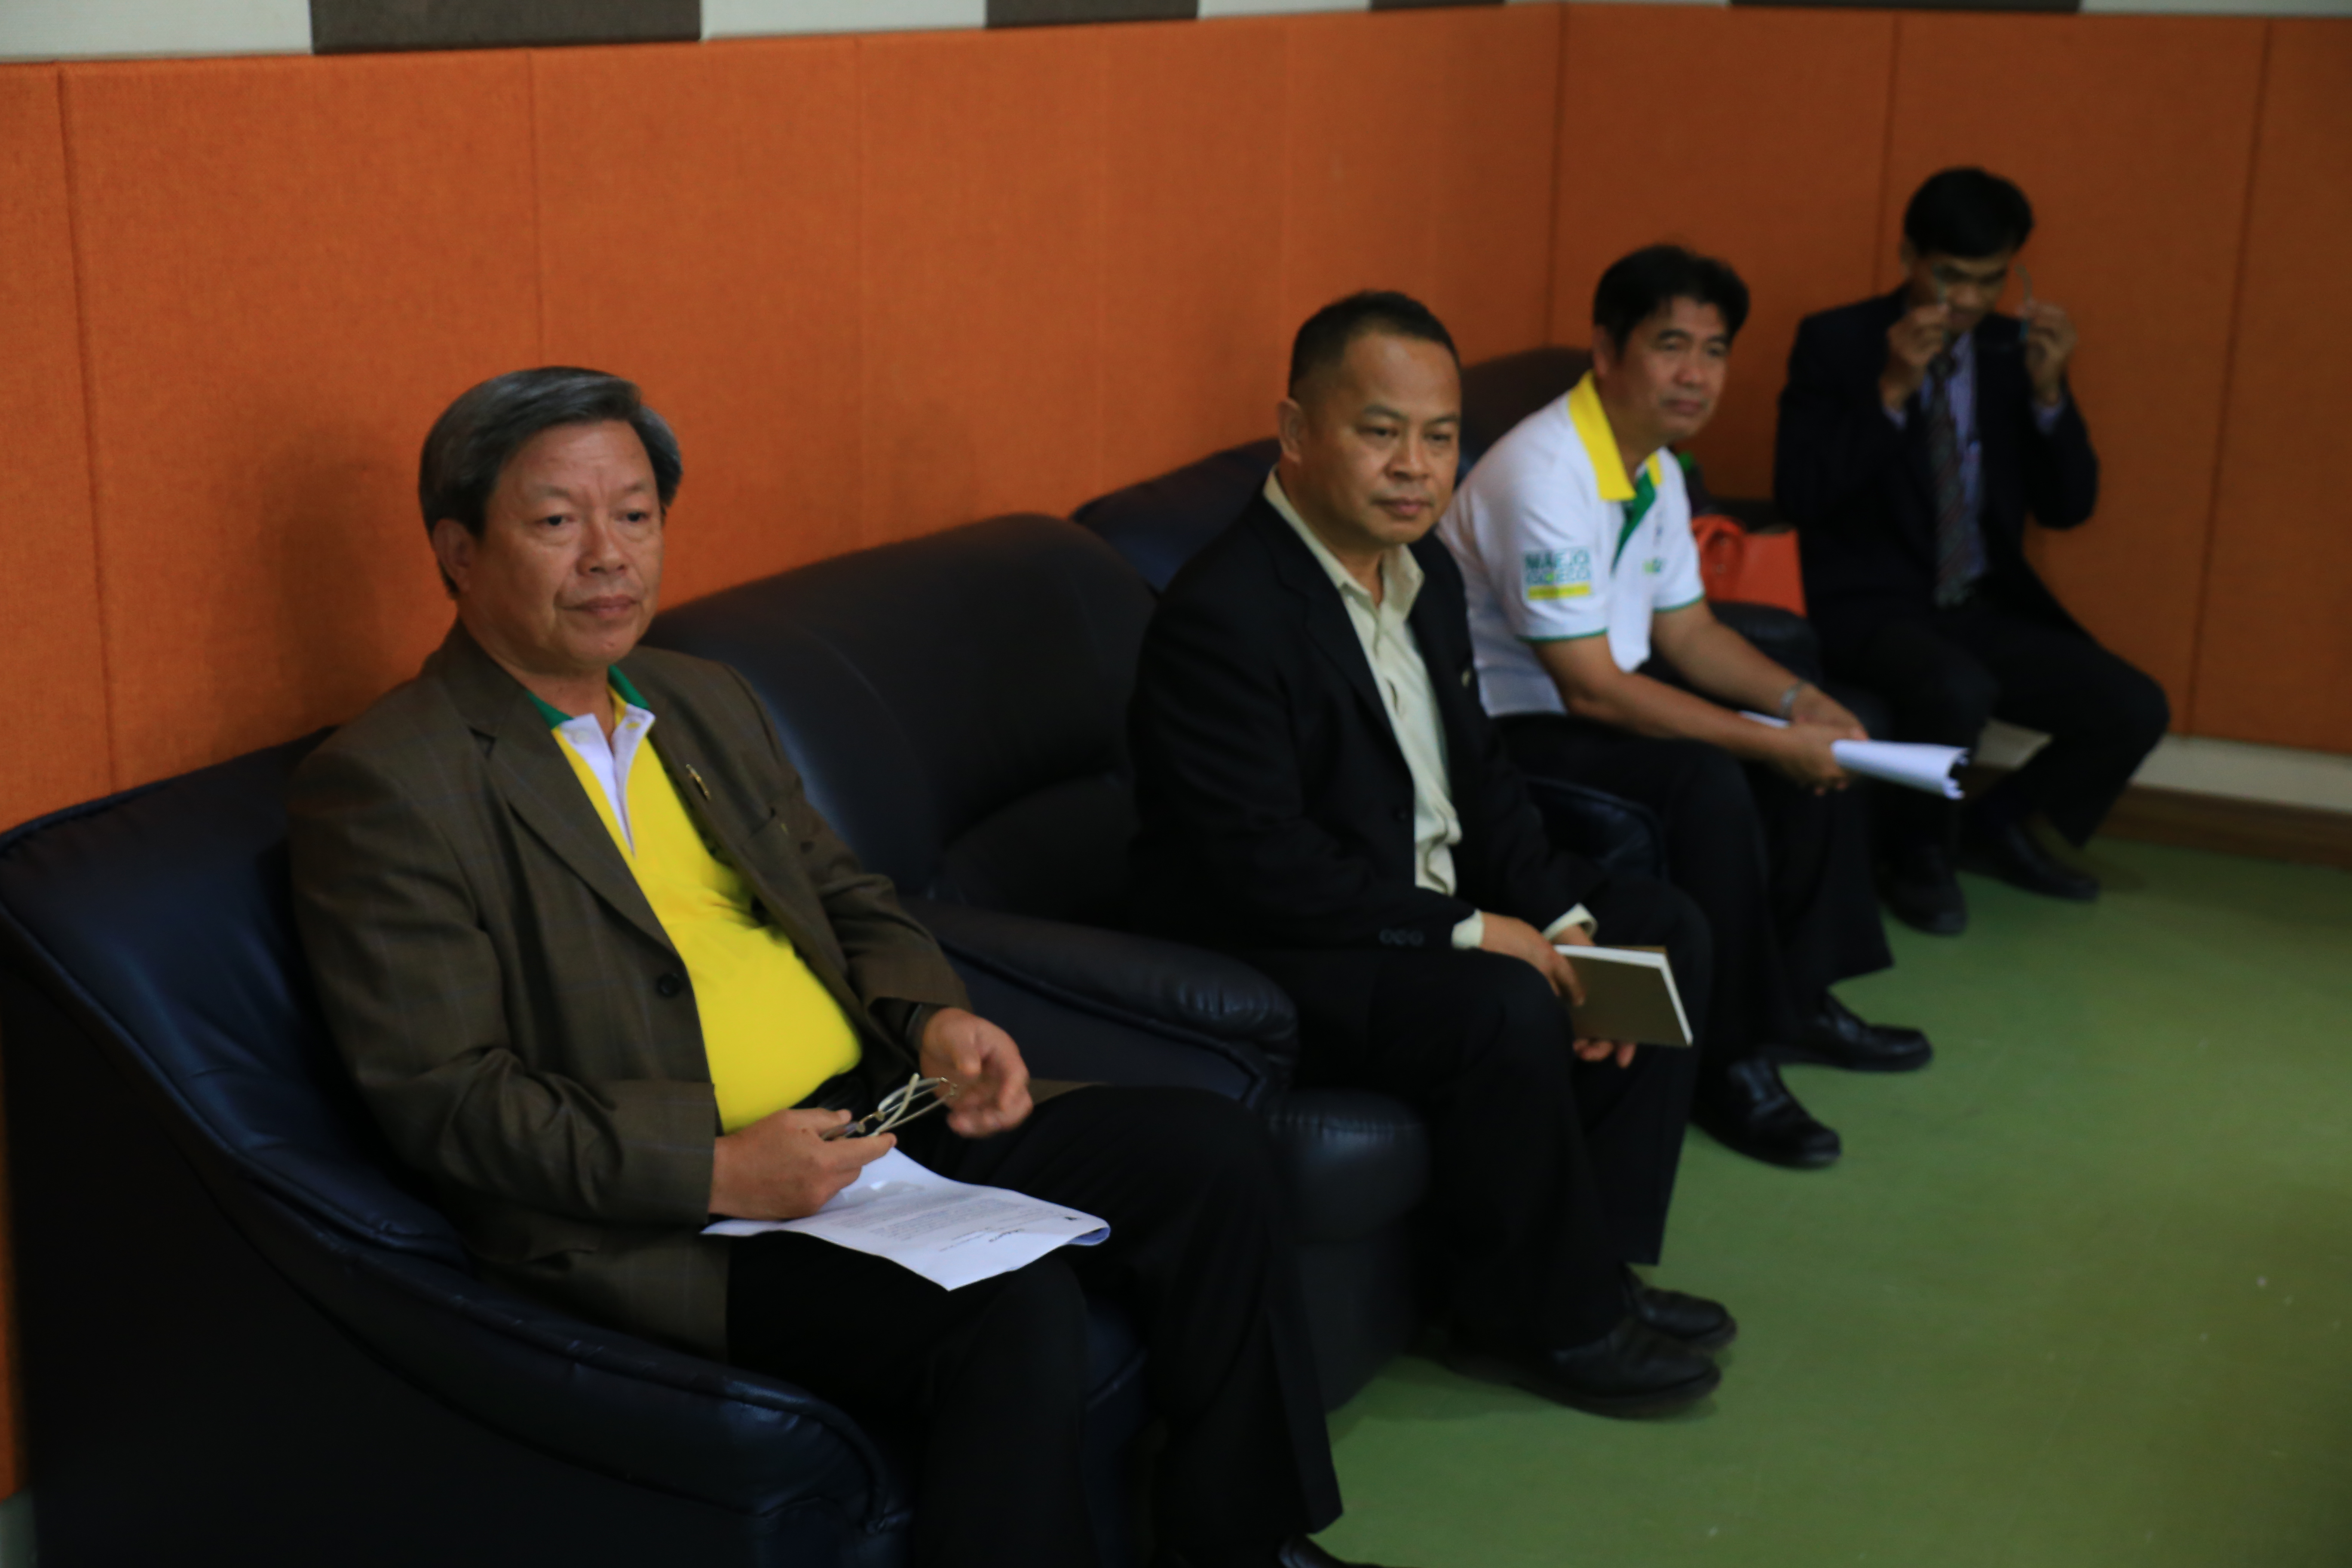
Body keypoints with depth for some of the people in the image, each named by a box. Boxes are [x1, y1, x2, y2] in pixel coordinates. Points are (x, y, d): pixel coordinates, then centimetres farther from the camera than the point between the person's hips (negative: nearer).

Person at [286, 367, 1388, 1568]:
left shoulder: (708, 705, 16)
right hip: (659, 1219, -8)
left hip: (872, 1116, 8)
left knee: (1208, 1150, -2)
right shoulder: (383, 786, -9)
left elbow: (849, 902, 24)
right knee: (1014, 1314, -29)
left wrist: (933, 1019, 2)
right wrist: (719, 1165, -22)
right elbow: (441, 1097, -15)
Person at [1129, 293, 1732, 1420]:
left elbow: (1478, 778, 11)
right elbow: (1265, 869, -28)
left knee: (1667, 933, 7)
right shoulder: (1222, 614, -24)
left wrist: (1559, 920, -5)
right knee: (1504, 1013, -32)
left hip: (1431, 901, 10)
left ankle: (1587, 1265, 11)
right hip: (1268, 960, -10)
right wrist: (1471, 932, -22)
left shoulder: (1424, 573, 6)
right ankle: (1540, 1319, -7)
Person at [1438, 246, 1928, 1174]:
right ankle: (1728, 1063, -16)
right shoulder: (1545, 476, -26)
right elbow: (1591, 687, -27)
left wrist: (1794, 700, -5)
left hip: (1597, 702, 10)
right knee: (1705, 779, -30)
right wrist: (1767, 741, -24)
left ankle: (1796, 1000, 16)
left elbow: (1687, 629, 13)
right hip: (1505, 734, -10)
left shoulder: (1657, 468, 5)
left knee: (1822, 745, 4)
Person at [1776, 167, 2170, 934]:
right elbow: (1797, 495, -14)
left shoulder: (2016, 349, 7)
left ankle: (1998, 823, 16)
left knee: (2136, 710, -12)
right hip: (1872, 606, -5)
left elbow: (2068, 509, 5)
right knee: (1958, 691, -35)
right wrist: (1890, 390, -23)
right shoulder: (1835, 342, -4)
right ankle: (1914, 852, -4)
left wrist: (2048, 391, -11)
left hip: (1987, 608, 5)